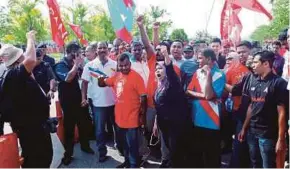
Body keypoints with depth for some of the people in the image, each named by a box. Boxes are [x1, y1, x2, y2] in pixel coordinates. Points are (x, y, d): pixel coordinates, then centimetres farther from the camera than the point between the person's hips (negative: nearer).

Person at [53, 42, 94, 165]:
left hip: (79, 98, 6)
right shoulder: (60, 65, -13)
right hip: (68, 101, -6)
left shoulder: (74, 64, 7)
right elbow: (67, 78, -31)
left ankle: (85, 145, 36)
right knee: (69, 127, 2)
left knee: (84, 123, 16)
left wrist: (80, 64, -2)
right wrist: (76, 64, -23)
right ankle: (68, 154, 16)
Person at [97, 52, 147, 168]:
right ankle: (127, 161, 43)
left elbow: (143, 97, -15)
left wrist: (143, 115, -15)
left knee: (132, 145, 7)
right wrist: (100, 77, 1)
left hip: (132, 119, -7)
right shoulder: (116, 76, 6)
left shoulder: (136, 76, -15)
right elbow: (102, 84, 21)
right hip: (119, 117, 7)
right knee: (124, 143, 24)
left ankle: (134, 165, 24)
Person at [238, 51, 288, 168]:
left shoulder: (278, 83, -11)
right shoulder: (253, 82, 7)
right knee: (255, 165, 18)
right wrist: (244, 128, 13)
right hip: (252, 132, 6)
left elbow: (281, 112, -13)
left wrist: (281, 139, -15)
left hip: (268, 135, -6)